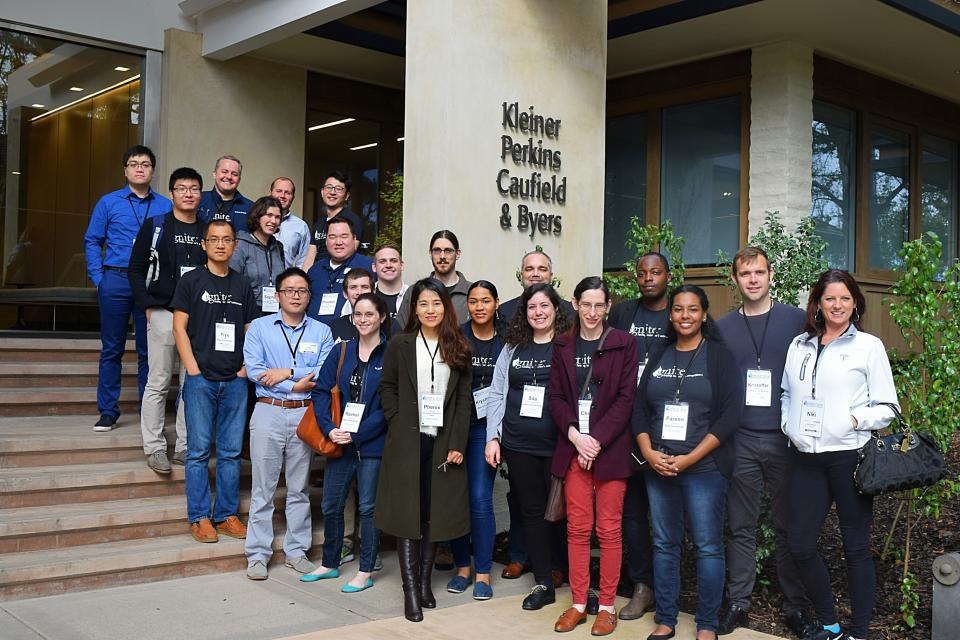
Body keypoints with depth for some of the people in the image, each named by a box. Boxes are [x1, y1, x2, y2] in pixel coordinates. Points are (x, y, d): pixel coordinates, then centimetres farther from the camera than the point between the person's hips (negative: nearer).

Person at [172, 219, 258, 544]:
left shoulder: (242, 285, 12)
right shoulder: (191, 280, 2)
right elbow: (179, 326, -2)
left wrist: (247, 367, 2)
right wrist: (193, 369, -9)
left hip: (235, 380, 3)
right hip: (201, 379, -3)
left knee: (231, 452, 7)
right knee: (199, 451, 1)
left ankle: (227, 515, 16)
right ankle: (199, 517, 9)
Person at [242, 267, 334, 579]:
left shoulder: (321, 332, 8)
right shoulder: (260, 327, 5)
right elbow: (254, 370, -8)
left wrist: (287, 372, -15)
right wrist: (296, 386, -11)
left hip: (305, 415, 2)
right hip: (268, 412, -1)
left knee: (299, 488, 9)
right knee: (263, 488, 1)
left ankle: (296, 551, 18)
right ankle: (258, 554, 8)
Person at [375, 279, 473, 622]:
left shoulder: (458, 349, 7)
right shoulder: (400, 344, 3)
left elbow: (464, 399, 4)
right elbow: (387, 387, 5)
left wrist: (457, 443, -4)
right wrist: (398, 424, -8)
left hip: (443, 442, 2)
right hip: (407, 442, -2)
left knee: (434, 513, 6)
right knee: (408, 513, -1)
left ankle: (424, 582, 17)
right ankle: (410, 590, 2)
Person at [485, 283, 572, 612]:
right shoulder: (513, 348, 9)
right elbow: (497, 394, 10)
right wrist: (492, 437, 3)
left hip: (557, 445, -3)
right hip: (518, 445, 4)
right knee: (532, 511, 10)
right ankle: (543, 584, 22)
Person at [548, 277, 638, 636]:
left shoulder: (623, 344, 0)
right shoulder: (563, 346, 9)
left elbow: (625, 398, -5)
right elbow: (556, 397, 7)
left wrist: (597, 440, -12)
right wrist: (576, 436, -8)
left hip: (610, 448, -2)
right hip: (573, 447, 3)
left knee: (609, 529, 1)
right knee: (577, 528, 6)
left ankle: (607, 606, 13)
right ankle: (578, 603, 16)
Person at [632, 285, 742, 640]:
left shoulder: (719, 356, -1)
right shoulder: (659, 357, 11)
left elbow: (729, 416, -8)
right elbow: (639, 410, 11)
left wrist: (689, 458, -13)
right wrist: (649, 453, -5)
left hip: (704, 469, -4)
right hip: (658, 469, 4)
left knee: (707, 547, 1)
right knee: (664, 544, 9)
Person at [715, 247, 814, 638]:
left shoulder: (796, 321, 3)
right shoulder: (722, 328, 9)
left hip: (785, 439, -1)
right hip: (739, 440, 1)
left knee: (789, 528, 5)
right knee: (741, 527, 7)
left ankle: (796, 607, 16)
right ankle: (737, 602, 17)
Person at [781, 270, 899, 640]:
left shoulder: (869, 346, 1)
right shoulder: (799, 345, 12)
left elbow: (887, 408, 0)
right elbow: (787, 393, 20)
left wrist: (855, 419, -16)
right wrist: (789, 425, 4)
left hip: (849, 455, -4)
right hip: (807, 458, 4)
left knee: (856, 546, 4)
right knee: (799, 544, 3)